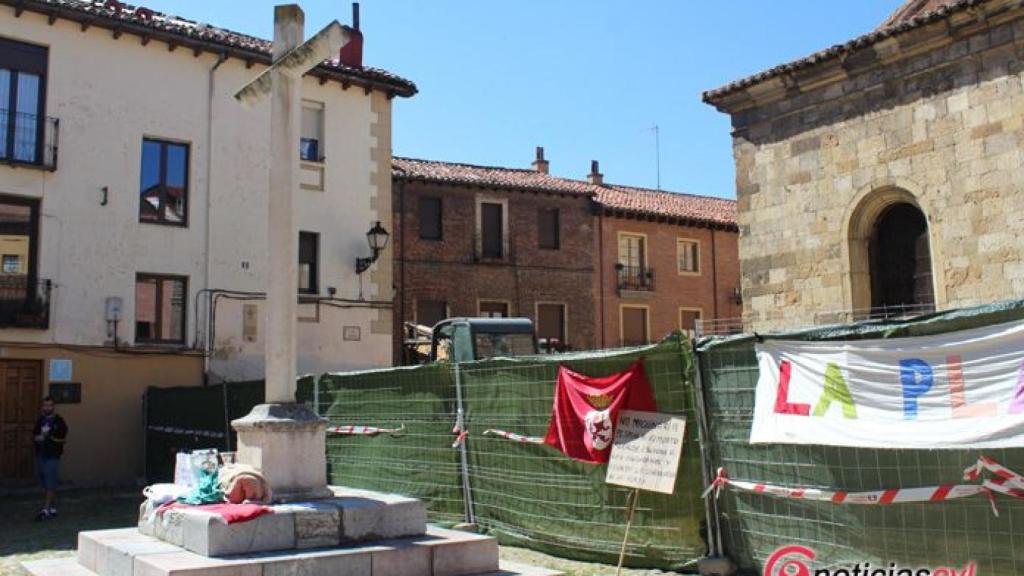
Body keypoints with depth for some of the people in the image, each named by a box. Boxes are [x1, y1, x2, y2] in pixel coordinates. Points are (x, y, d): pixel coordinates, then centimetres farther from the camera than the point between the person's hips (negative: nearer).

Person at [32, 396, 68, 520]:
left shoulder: (59, 421, -6)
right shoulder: (40, 420, 11)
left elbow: (64, 439, -8)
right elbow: (34, 435, 18)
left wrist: (51, 438, -21)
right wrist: (37, 438, -4)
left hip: (53, 456, -6)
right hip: (40, 455, 7)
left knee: (50, 483, -6)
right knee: (43, 481, 12)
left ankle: (46, 510, -5)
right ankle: (52, 507, 23)